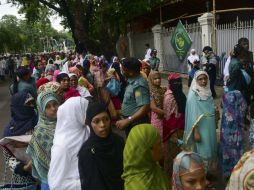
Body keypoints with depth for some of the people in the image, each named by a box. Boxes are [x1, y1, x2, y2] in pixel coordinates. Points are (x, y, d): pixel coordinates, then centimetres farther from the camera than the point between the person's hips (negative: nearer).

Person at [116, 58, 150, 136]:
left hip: (136, 124, -9)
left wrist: (127, 120, -35)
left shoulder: (139, 85, -26)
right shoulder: (133, 81, 3)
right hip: (131, 122, 9)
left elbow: (145, 108, -33)